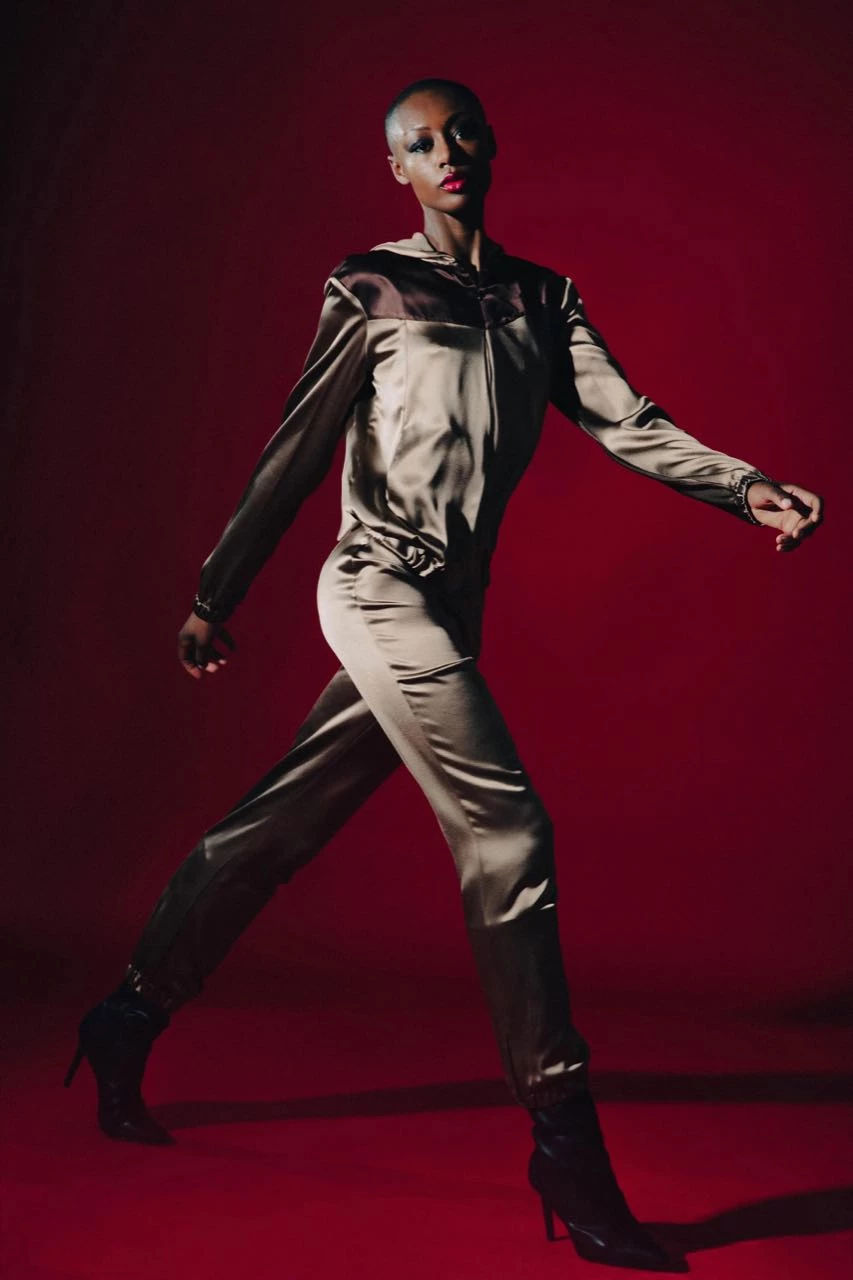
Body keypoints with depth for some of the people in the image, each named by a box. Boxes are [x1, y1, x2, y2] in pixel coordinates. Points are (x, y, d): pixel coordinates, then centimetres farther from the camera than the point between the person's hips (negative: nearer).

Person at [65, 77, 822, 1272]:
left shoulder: (543, 298, 17)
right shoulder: (371, 285, 2)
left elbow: (625, 421, 5)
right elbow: (296, 450, 2)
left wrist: (749, 489, -10)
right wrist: (216, 594, 4)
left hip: (447, 609, 6)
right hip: (384, 588, -6)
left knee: (278, 828, 12)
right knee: (508, 836, -14)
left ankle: (131, 1020, 28)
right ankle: (566, 1147, -9)